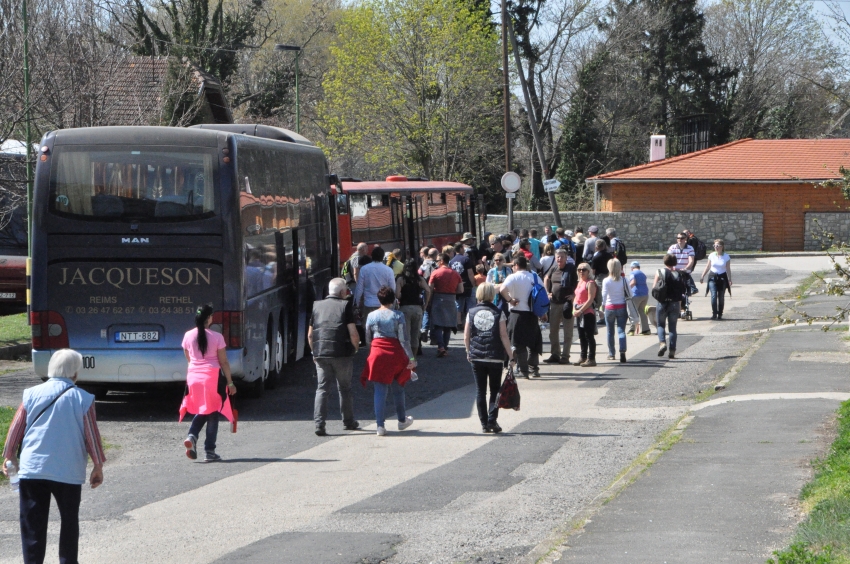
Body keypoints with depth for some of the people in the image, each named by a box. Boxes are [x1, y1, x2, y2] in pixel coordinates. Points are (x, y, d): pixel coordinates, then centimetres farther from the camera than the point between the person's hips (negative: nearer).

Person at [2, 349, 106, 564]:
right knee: (69, 522, 13)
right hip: (68, 472, -1)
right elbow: (92, 436, 0)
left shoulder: (31, 394, 1)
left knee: (32, 524, 5)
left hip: (32, 469, 1)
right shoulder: (82, 399, -4)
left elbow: (15, 429, 6)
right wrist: (98, 466, 11)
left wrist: (9, 457, 21)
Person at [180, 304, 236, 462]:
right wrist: (230, 382, 1)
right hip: (212, 378, -4)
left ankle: (192, 436, -7)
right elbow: (223, 362, -7)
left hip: (193, 377, 4)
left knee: (201, 410, 20)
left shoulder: (188, 336, 1)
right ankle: (209, 451, 2)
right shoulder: (216, 337, -10)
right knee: (212, 413, 5)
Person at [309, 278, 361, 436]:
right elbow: (353, 333, -9)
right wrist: (356, 347, 9)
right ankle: (348, 422, 21)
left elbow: (310, 335, 13)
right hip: (342, 354, -3)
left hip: (320, 354, 3)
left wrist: (315, 352, 23)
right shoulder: (345, 306, -2)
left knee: (322, 389, 3)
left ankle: (319, 423, -9)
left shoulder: (317, 306, 11)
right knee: (344, 388, 11)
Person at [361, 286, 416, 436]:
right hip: (395, 355, -1)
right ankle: (402, 420, 31)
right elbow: (404, 339, -9)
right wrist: (411, 358, -7)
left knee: (380, 390, 2)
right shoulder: (398, 316, -6)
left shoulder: (371, 316, 1)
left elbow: (368, 339, 8)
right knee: (398, 389, 16)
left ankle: (380, 425, -5)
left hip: (377, 355, 1)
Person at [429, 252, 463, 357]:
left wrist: (428, 301, 2)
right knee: (448, 326, 13)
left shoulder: (435, 273, -7)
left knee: (437, 325, -4)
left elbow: (430, 289, -9)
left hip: (438, 300, -3)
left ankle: (441, 346, -21)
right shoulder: (456, 274, 3)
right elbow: (460, 290, 2)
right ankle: (445, 348, 15)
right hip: (451, 301, 4)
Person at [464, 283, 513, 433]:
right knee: (495, 390, 9)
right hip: (495, 357, -2)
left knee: (481, 391, 8)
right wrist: (510, 356, -1)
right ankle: (492, 421, -3)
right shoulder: (498, 313, -5)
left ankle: (484, 424, 6)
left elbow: (466, 337, 2)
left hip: (476, 357, 2)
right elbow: (504, 336, -7)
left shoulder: (471, 313, 0)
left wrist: (469, 352, 18)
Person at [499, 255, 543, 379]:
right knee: (533, 342, 14)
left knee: (519, 343, 2)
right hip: (532, 314, 4)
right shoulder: (535, 278, 6)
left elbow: (502, 289, -25)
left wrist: (510, 300, -12)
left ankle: (524, 370, -1)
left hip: (518, 313, -4)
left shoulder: (513, 277, -9)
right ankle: (533, 369, 14)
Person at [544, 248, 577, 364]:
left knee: (567, 331, -1)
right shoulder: (554, 270, 7)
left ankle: (565, 356, 2)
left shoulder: (571, 269, -8)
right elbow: (546, 279, 25)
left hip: (567, 303, -6)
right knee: (553, 330, 9)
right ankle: (555, 354, 18)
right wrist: (547, 292, 15)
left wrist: (574, 294, -11)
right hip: (554, 303, 6)